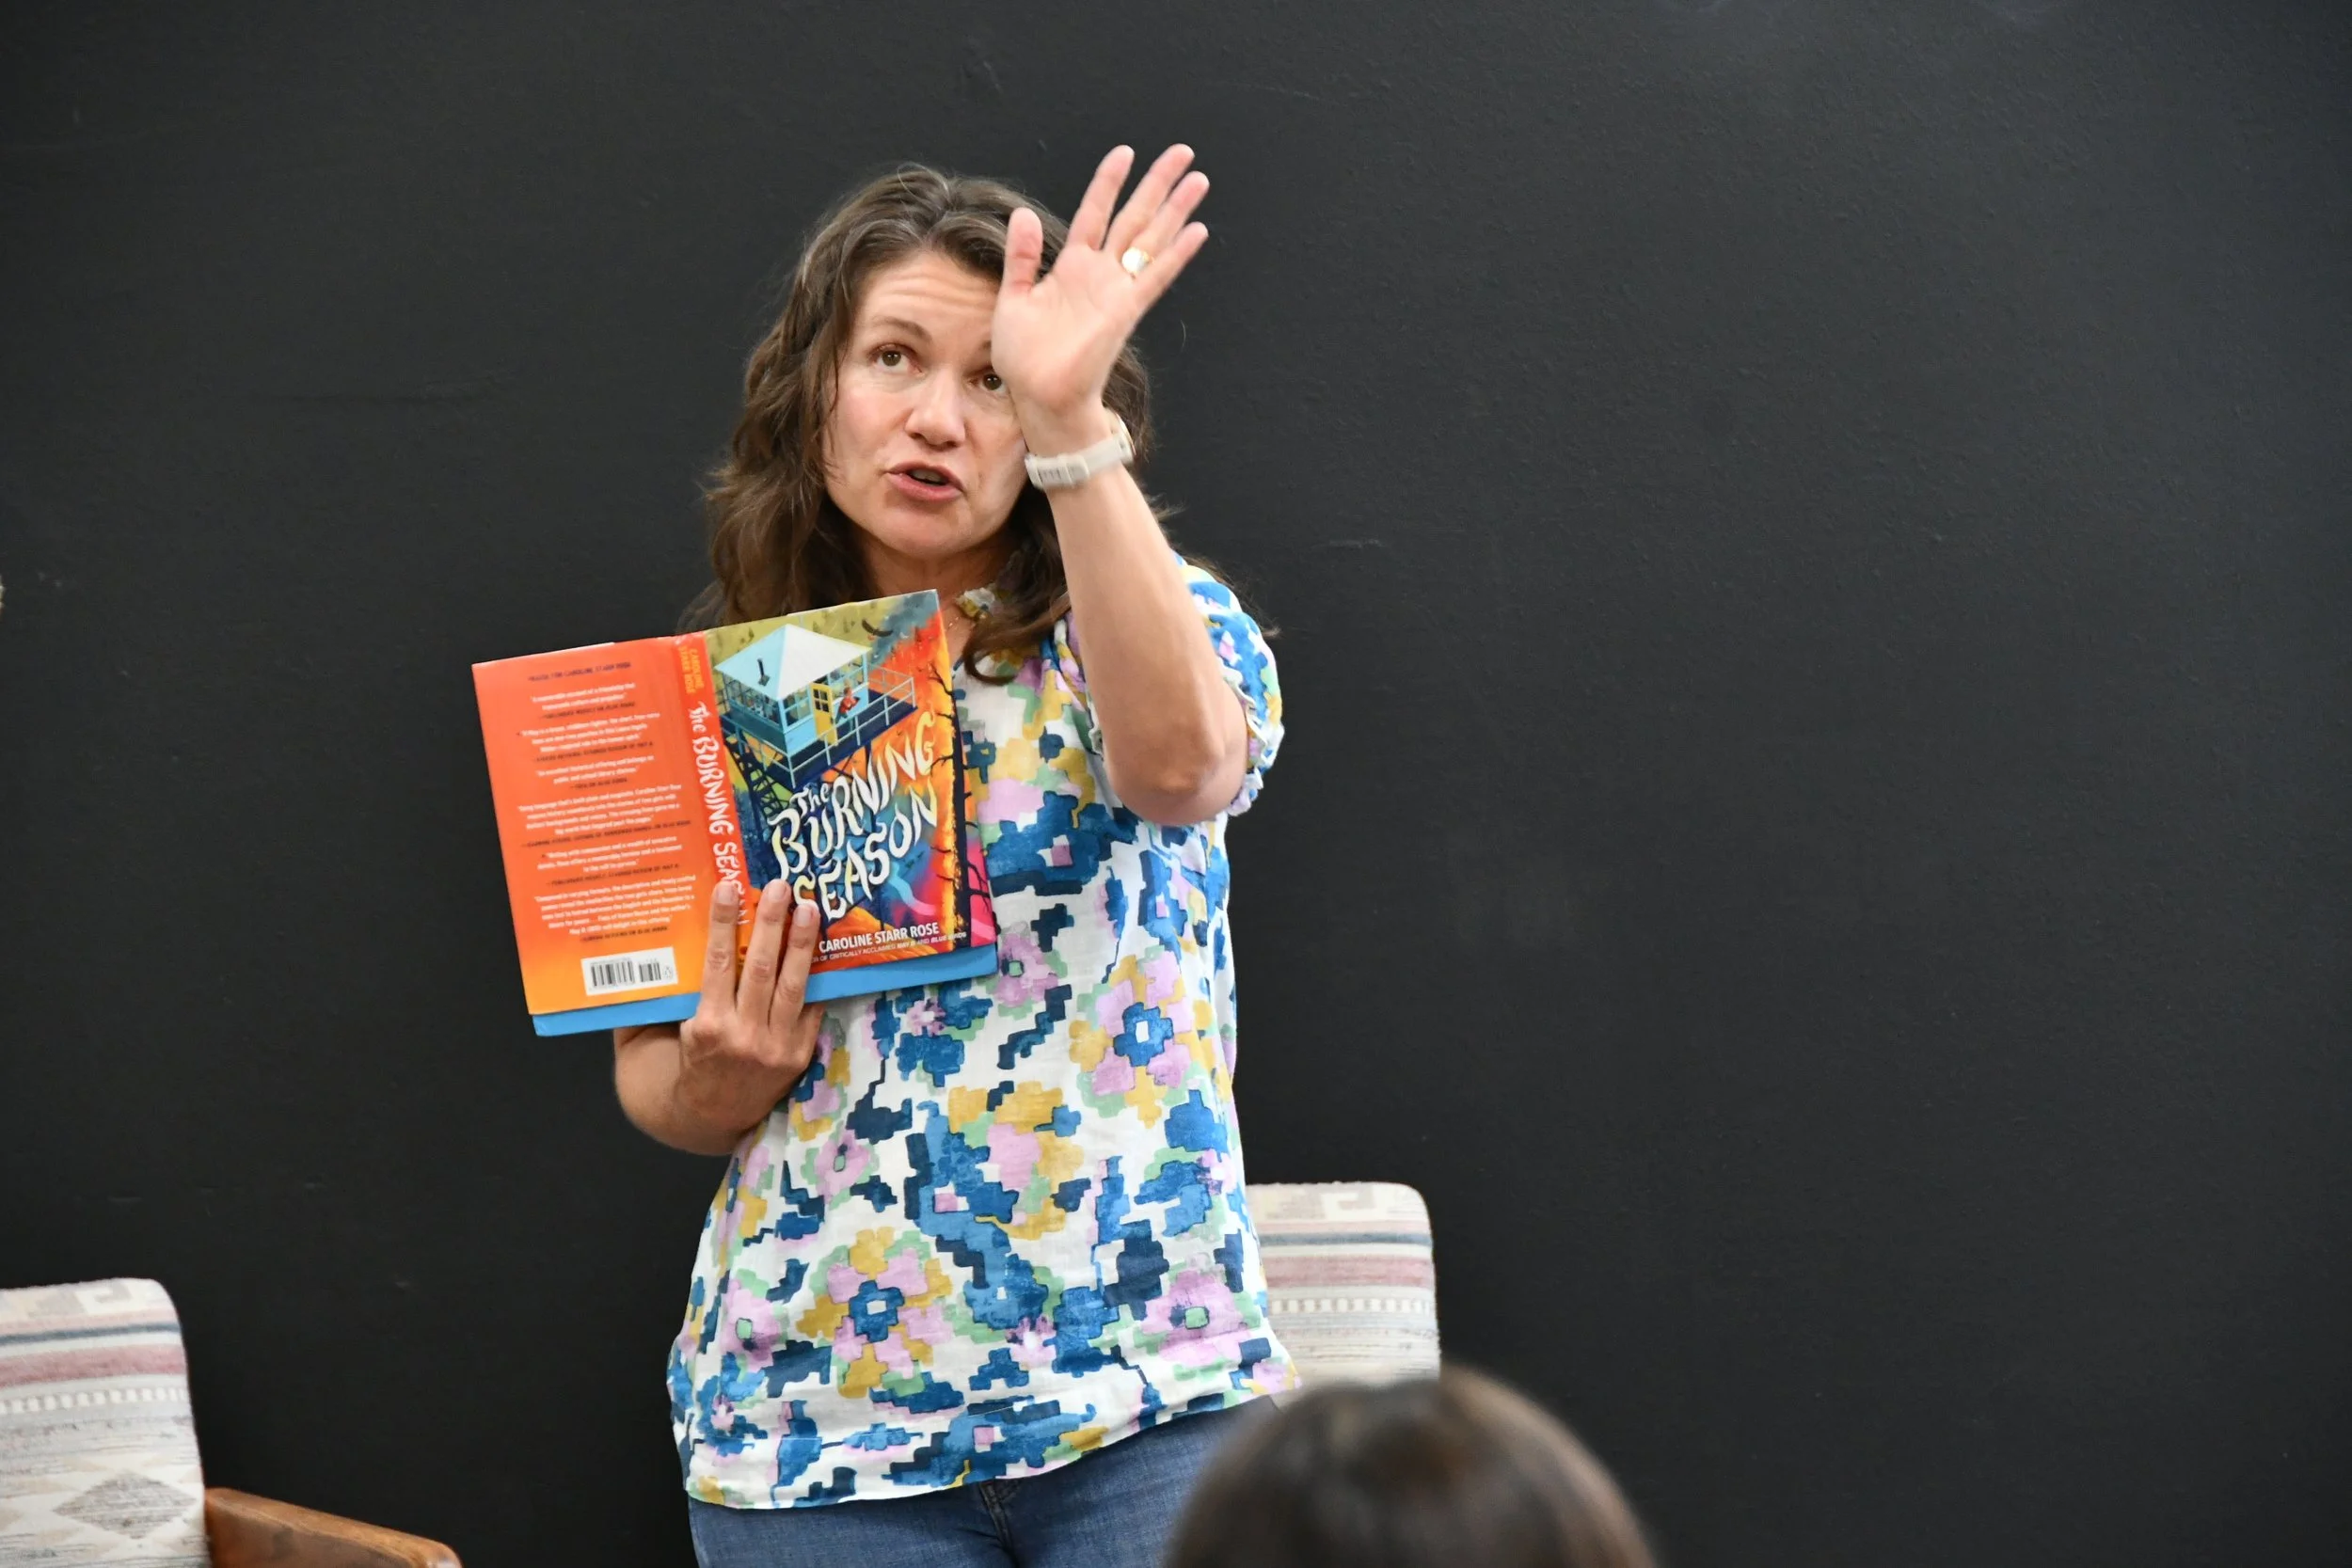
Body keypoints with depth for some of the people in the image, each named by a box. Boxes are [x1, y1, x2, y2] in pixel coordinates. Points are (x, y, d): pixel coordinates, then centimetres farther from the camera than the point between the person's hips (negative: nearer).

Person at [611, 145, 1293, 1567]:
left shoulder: (1149, 633, -1)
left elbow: (1176, 764, -27)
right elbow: (653, 1079, 12)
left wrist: (1068, 420, -34)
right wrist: (721, 1075, -11)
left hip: (1150, 1398, -2)